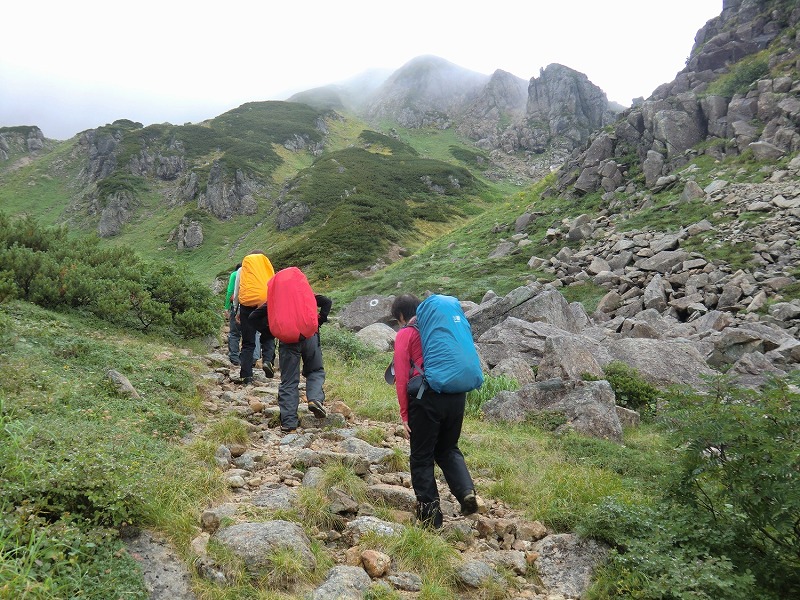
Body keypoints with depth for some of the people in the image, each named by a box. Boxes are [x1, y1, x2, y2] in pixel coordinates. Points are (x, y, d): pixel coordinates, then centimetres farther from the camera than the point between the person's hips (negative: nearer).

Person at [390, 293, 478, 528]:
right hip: (456, 395, 5)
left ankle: (430, 516, 12)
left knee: (422, 457, 9)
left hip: (426, 398, -5)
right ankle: (466, 491, 2)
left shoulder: (405, 334, 0)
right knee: (448, 449, 23)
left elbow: (401, 377, -5)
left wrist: (404, 414, -1)